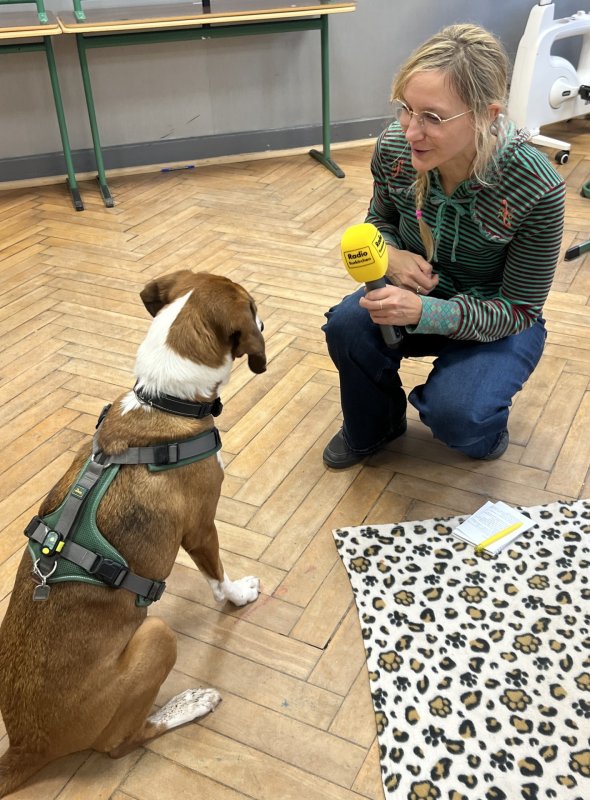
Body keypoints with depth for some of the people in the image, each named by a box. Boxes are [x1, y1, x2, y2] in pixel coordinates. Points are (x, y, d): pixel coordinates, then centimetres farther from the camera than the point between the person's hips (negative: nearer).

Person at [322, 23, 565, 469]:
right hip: (417, 292, 4)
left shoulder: (537, 188, -30)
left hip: (499, 322, -3)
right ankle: (372, 429, 5)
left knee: (453, 413, -30)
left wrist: (423, 312, -38)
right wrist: (391, 255, -23)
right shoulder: (394, 148, -19)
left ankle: (486, 425, 10)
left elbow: (518, 310, -21)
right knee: (347, 326, -26)